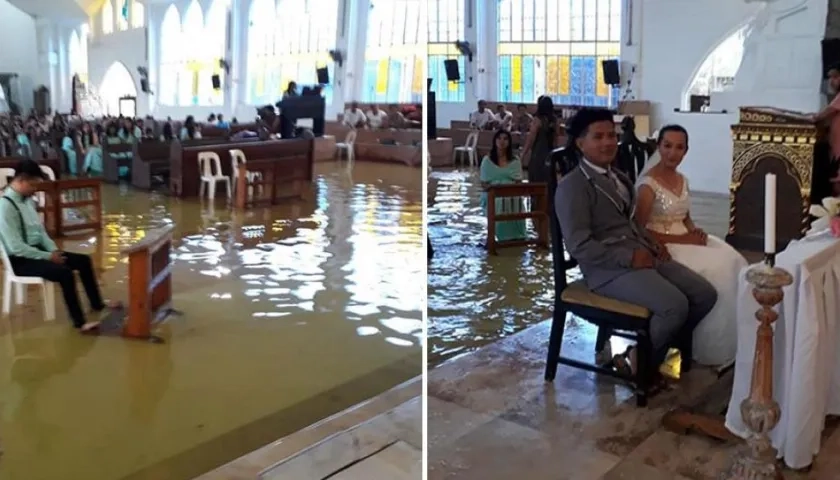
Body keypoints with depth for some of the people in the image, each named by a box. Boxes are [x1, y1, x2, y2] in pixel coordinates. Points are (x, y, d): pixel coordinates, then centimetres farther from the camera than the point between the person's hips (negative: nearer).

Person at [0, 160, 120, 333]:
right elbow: (16, 247, -24)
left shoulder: (28, 200, 7)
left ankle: (97, 303, 24)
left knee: (84, 260, 7)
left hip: (37, 251, 9)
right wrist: (48, 256, -18)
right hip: (20, 260, -9)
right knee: (65, 273, -28)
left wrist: (54, 250, -1)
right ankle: (79, 322, -20)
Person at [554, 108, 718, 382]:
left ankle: (660, 346, 16)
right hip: (609, 268, -9)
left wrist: (652, 243, 6)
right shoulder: (572, 186, -12)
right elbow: (579, 246, -19)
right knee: (675, 306, -26)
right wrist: (630, 257, -18)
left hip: (641, 255, 9)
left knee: (705, 294, -1)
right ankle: (639, 361, 0)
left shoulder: (618, 178, 18)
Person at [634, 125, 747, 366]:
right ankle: (711, 346, -9)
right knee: (713, 270, -24)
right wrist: (681, 239, -19)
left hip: (685, 240, 8)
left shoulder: (682, 180, 12)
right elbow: (640, 230, -17)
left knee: (733, 262, -14)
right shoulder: (648, 184, -13)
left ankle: (731, 340, -6)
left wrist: (694, 230, -2)